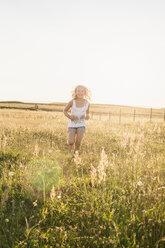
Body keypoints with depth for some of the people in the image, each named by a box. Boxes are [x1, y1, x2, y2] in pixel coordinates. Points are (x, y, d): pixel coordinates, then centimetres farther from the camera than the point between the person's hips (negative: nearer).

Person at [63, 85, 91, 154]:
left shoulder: (87, 103, -4)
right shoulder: (72, 102, -10)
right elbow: (65, 110, 4)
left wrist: (87, 116, -9)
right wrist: (70, 116, -15)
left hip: (81, 125, 1)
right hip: (72, 124, -1)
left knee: (78, 142, -16)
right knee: (71, 143, -14)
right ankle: (71, 144, 25)